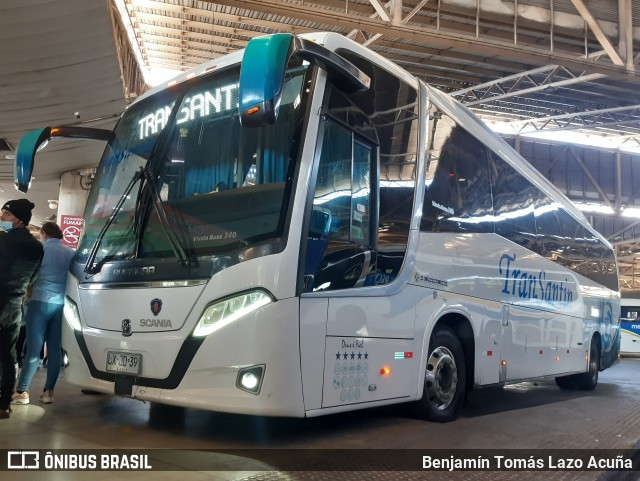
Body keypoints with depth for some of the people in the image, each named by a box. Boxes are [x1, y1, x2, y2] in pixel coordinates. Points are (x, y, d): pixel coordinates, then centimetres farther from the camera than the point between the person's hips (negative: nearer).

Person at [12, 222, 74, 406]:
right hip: (61, 304, 3)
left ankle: (22, 392, 2)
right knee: (55, 349, 6)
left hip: (41, 301, -3)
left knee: (33, 348, -1)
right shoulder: (71, 253, 10)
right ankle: (48, 391, 9)